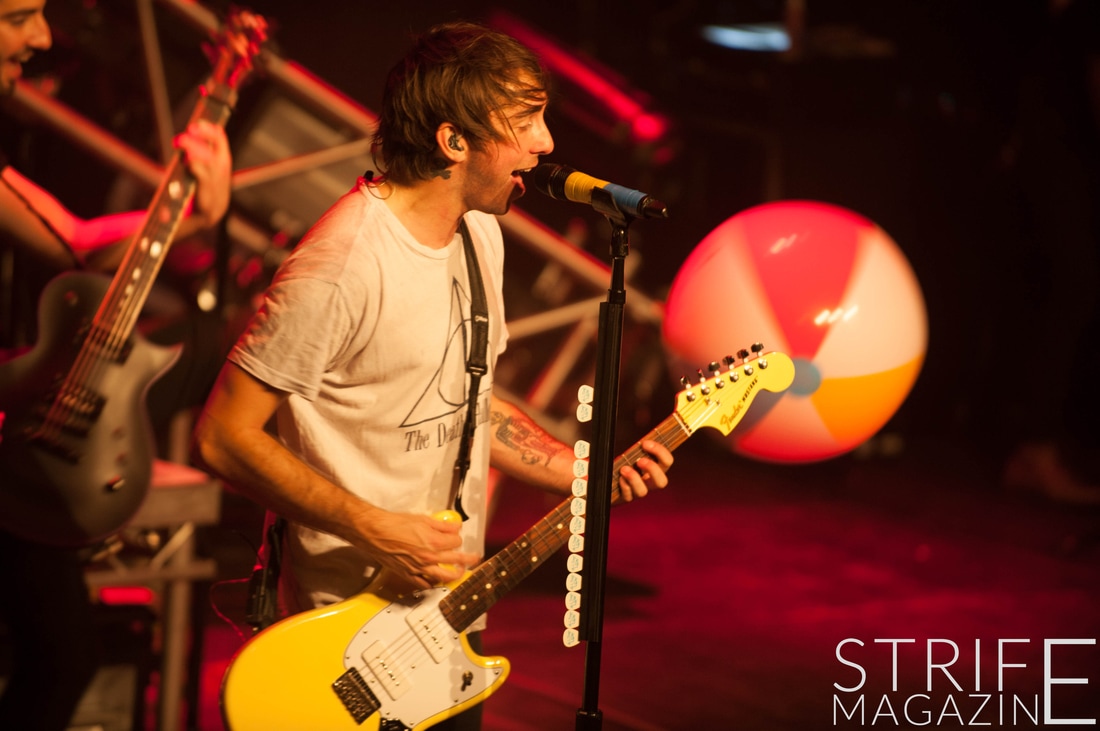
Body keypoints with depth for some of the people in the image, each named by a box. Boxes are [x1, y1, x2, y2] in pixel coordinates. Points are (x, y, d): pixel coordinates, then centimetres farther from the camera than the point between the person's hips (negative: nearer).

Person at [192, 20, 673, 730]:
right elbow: (222, 437, -22)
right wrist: (376, 531, -23)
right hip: (353, 627, -8)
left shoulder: (481, 237, 6)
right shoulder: (343, 265, -23)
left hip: (452, 611, 8)